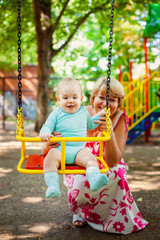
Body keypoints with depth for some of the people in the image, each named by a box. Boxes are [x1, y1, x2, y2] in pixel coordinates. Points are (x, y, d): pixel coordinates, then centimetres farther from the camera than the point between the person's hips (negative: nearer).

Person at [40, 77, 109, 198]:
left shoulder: (83, 112, 17)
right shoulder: (56, 114, 7)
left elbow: (90, 125, 37)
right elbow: (47, 127, 2)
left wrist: (99, 115, 24)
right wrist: (44, 133, -22)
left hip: (79, 149, 2)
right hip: (59, 149, -2)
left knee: (91, 158, -28)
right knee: (50, 159, -33)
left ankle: (95, 180, -45)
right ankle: (53, 187, -39)